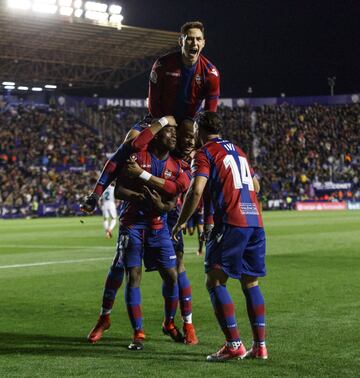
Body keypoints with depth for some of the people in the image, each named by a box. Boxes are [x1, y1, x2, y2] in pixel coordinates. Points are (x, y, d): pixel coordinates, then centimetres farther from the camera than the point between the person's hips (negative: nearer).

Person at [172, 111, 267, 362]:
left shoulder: (205, 153, 0)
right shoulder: (237, 150, 23)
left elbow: (196, 191, -13)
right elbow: (255, 185, 31)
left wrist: (181, 222, -4)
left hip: (231, 223, -7)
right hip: (256, 221, 7)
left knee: (215, 282, -2)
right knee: (250, 283, 13)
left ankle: (234, 345, -10)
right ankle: (260, 346, 12)